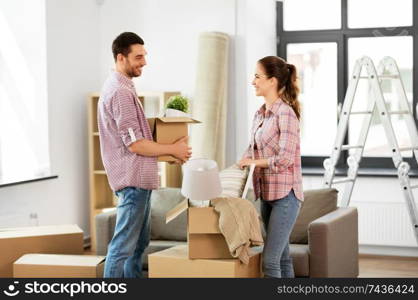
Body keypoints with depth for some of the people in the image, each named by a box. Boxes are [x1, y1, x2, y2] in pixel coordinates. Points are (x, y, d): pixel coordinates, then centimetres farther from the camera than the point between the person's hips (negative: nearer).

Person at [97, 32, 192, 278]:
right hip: (133, 179, -11)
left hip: (138, 177, 11)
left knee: (139, 242, 17)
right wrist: (173, 149, -11)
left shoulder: (122, 86, 14)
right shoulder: (120, 92, -18)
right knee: (123, 246, -7)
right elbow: (135, 144, -21)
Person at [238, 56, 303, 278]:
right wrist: (243, 163, 4)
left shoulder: (285, 113, -15)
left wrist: (255, 162, -11)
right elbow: (252, 148, 22)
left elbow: (285, 159, -23)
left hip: (285, 195, -8)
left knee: (270, 260, -10)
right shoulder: (260, 114, 10)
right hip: (267, 194, 9)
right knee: (281, 257, 14)